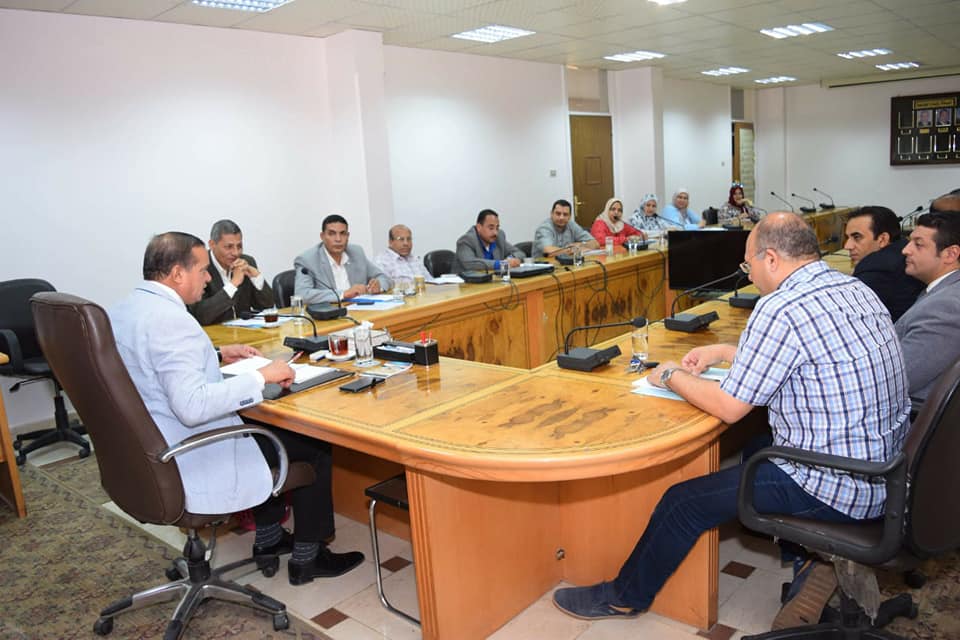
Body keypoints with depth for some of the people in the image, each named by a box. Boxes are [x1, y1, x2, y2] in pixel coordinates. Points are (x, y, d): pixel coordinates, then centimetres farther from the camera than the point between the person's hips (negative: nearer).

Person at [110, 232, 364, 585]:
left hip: (150, 454, 10)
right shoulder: (170, 319, -26)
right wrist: (261, 376, -25)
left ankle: (268, 539, 35)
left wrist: (217, 355, 15)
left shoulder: (124, 310, 5)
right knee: (315, 445, 3)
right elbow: (192, 405, -34)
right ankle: (306, 558, 18)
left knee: (268, 428, 29)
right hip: (189, 466, -10)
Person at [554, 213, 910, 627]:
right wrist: (724, 352, 19)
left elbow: (729, 407, -17)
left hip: (835, 489, -9)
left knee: (683, 502, 0)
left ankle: (625, 596, 20)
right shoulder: (854, 289, 5)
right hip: (884, 468, 10)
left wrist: (671, 376, -1)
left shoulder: (781, 309, -24)